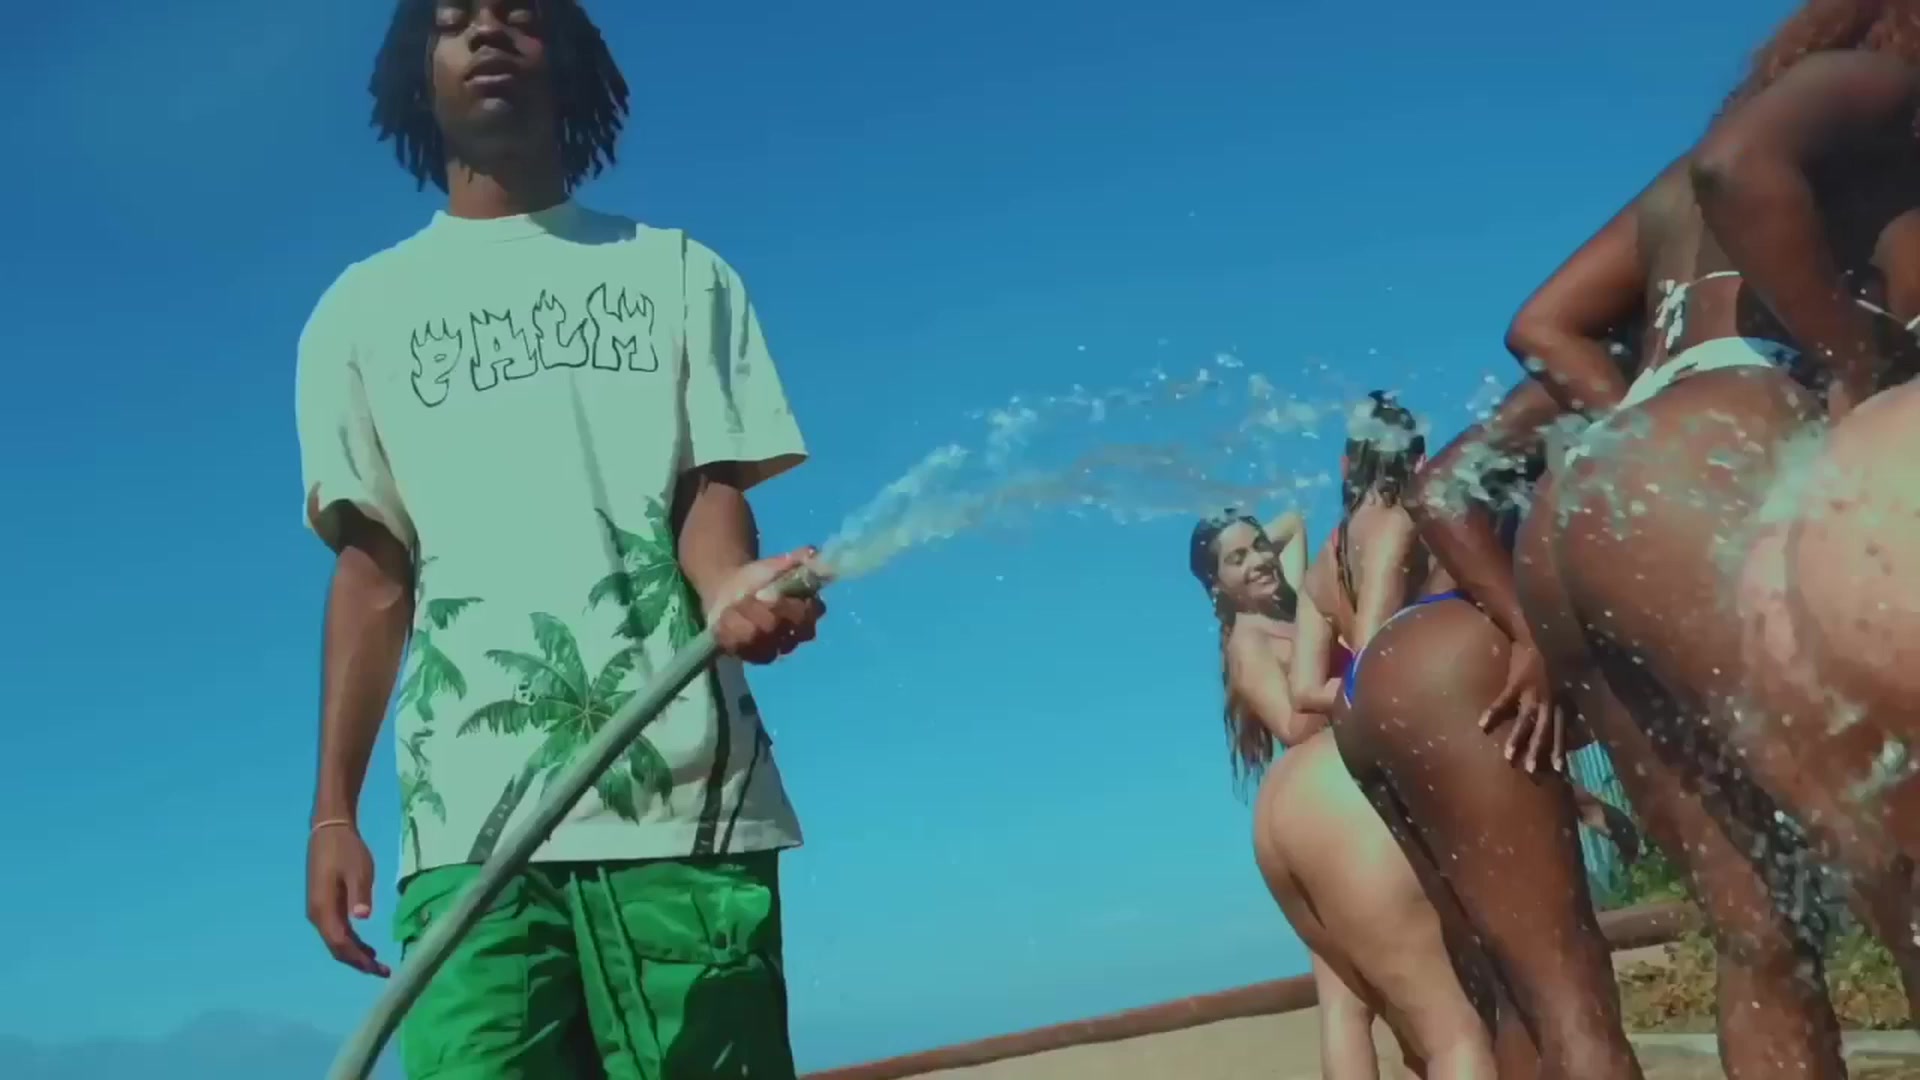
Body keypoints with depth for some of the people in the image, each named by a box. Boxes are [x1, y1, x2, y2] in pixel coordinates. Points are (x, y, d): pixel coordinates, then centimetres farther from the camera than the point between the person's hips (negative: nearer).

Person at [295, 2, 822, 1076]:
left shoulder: (675, 269, 17)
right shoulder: (364, 308, 18)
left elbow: (709, 482, 5)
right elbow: (373, 567, 13)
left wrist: (729, 586, -19)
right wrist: (334, 810, 3)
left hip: (684, 792, 0)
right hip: (470, 814, 1)